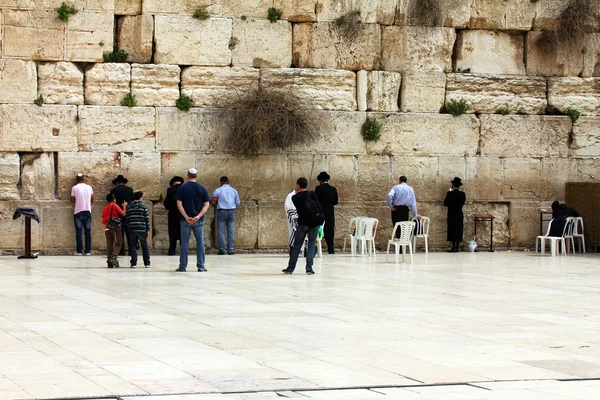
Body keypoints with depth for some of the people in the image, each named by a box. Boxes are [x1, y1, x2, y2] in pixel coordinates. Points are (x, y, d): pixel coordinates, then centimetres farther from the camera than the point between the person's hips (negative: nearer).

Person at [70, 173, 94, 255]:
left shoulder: (74, 188, -4)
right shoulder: (89, 187, 4)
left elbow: (72, 200, 2)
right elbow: (92, 200, 11)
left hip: (78, 212, -2)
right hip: (87, 212, 2)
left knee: (79, 232, 1)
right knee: (88, 232, 5)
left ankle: (79, 251, -2)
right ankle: (88, 251, 3)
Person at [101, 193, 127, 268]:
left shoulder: (105, 209, 17)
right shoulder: (115, 206, -2)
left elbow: (103, 221, 16)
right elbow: (123, 214, -10)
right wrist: (124, 206, 5)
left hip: (107, 228, 6)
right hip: (115, 227, -6)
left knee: (109, 245, 4)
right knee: (118, 243, -1)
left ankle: (110, 262, 0)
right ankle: (113, 257, -22)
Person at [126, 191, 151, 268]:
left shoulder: (128, 206, 5)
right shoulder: (143, 206, -1)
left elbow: (126, 218, 5)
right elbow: (147, 218, -1)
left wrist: (127, 227, 12)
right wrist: (148, 229, 6)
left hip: (131, 229, 1)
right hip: (142, 229, -1)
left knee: (133, 246, 5)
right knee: (144, 245, 7)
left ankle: (133, 263, -1)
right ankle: (147, 263, 7)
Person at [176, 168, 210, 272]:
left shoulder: (182, 188, -2)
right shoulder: (202, 189, 2)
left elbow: (179, 204, -9)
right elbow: (206, 205, -4)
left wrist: (186, 217, -11)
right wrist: (199, 216, -11)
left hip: (185, 220, -1)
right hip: (199, 220, 1)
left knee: (184, 243, 4)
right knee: (200, 243, 8)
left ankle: (182, 266, 4)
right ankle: (201, 266, 7)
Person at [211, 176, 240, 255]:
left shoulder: (218, 190, 0)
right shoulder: (234, 191, 8)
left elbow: (213, 201, -5)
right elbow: (237, 203, 10)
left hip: (221, 211, -2)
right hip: (231, 211, 2)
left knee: (221, 231, 1)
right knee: (231, 231, 5)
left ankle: (222, 249, -5)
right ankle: (230, 249, 1)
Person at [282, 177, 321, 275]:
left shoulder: (294, 198, -2)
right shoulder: (312, 194, -3)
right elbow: (318, 207, -7)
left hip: (302, 223, 0)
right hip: (314, 223, 0)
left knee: (296, 246, 6)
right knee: (311, 246, 5)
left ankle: (290, 268, 7)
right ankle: (309, 268, -1)